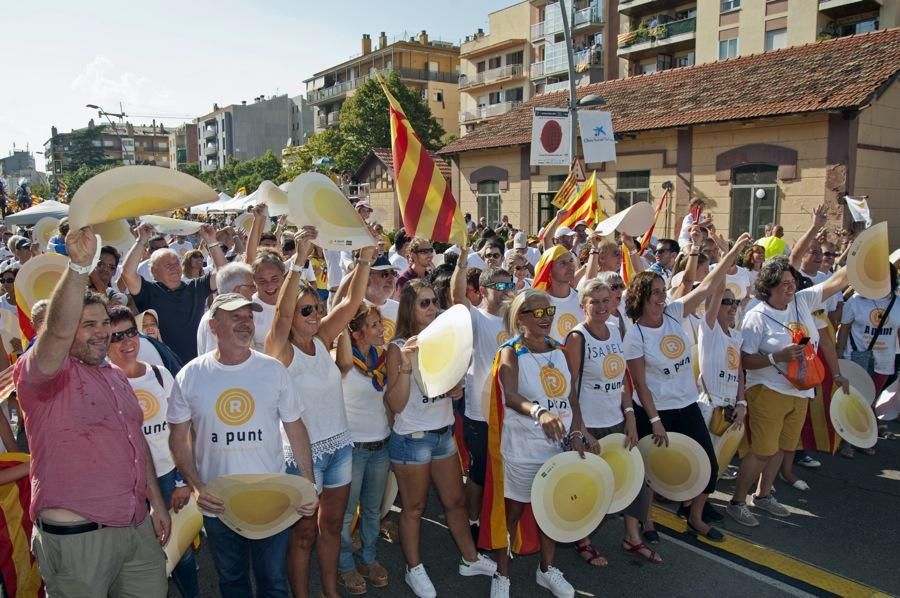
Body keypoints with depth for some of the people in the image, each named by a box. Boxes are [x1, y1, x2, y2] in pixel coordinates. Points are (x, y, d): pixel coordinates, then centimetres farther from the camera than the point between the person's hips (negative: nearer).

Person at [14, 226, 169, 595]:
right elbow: (58, 331, -32)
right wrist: (79, 265, -44)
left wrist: (156, 502, 16)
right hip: (76, 536, -7)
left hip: (137, 526, 7)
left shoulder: (116, 375, 13)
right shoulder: (42, 374, -10)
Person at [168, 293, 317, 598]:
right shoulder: (190, 376, -7)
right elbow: (179, 438, 0)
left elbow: (295, 429, -2)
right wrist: (196, 487, -13)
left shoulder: (274, 370, -7)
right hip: (217, 504, 1)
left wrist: (309, 487, -9)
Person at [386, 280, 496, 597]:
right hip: (412, 438, -6)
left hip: (444, 433, 6)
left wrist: (457, 387, -8)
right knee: (414, 508, 10)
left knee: (456, 500, 19)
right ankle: (414, 569, 29)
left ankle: (471, 558, 36)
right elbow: (396, 404, -18)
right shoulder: (398, 348, -14)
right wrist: (406, 366, -30)